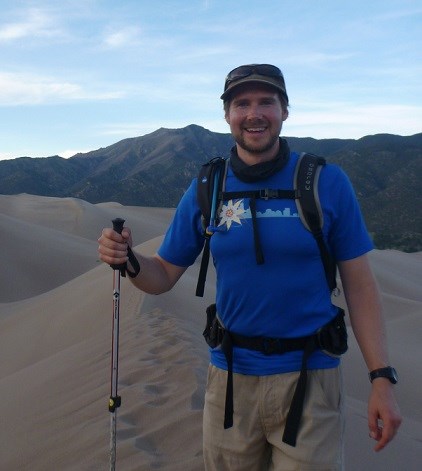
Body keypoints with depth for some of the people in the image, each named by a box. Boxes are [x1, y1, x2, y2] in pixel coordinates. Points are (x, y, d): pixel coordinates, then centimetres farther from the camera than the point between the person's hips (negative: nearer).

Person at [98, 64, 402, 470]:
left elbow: (359, 285, -4)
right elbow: (163, 277, 4)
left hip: (309, 376, -2)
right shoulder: (205, 191, 0)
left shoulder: (327, 182, -7)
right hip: (229, 376, 3)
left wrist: (381, 377, -9)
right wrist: (127, 258, -17)